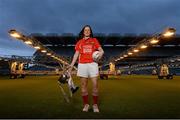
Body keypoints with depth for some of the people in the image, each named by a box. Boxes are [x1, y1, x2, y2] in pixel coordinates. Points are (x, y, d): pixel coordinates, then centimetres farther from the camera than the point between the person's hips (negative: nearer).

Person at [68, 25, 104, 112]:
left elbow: (101, 50, 7)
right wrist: (71, 65, 2)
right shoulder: (79, 42, 15)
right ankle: (86, 104, 16)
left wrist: (101, 53, -17)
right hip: (82, 64, 1)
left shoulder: (94, 40, 13)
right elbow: (76, 54, 11)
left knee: (95, 85, -5)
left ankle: (95, 105, 9)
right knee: (83, 85, 3)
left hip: (92, 64, -1)